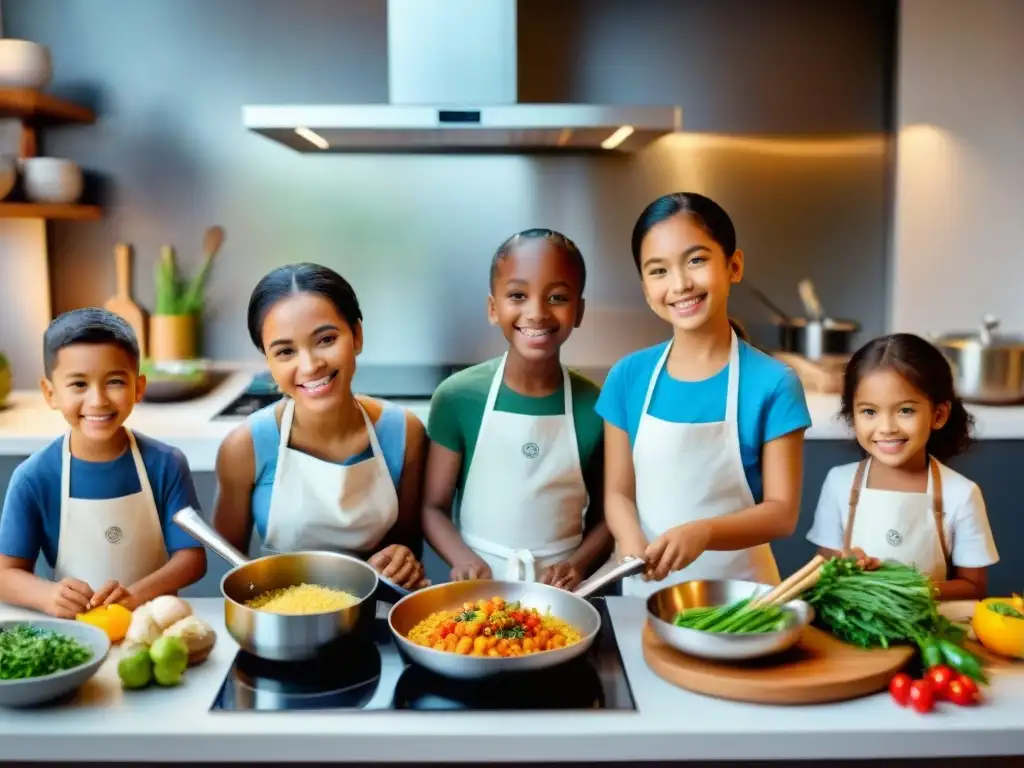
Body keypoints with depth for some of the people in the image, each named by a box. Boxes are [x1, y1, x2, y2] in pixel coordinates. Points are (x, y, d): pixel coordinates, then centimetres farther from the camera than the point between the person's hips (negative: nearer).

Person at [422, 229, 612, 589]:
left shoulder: (594, 406, -2)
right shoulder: (457, 397, -5)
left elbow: (608, 514, 6)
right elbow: (434, 506, 1)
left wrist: (578, 563, -10)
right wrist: (464, 560, -15)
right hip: (478, 590, -1)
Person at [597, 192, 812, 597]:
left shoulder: (772, 383, -13)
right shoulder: (628, 376, -5)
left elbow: (782, 512, -12)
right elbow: (619, 491, 0)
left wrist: (703, 532, -28)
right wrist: (633, 543, -20)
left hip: (738, 588, -2)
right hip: (647, 587, 2)